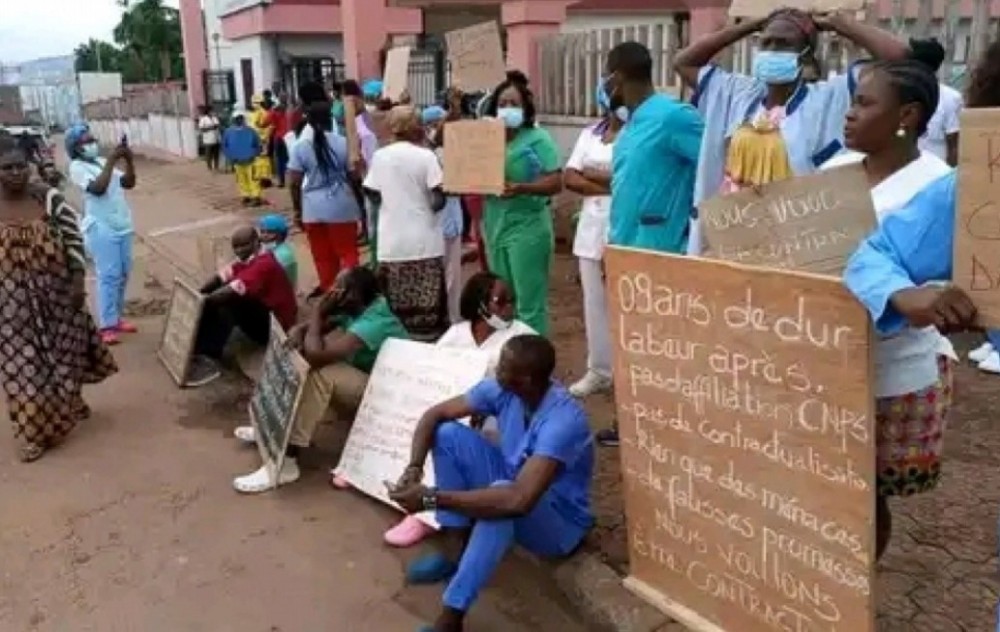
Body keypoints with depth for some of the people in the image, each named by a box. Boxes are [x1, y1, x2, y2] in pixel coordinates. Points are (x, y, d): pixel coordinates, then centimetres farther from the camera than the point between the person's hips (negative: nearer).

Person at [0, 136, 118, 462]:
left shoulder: (51, 200, -5)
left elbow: (74, 241, -2)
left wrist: (78, 281, -8)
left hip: (57, 293, 1)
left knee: (64, 352, 14)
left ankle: (70, 403, 40)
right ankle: (33, 431, 16)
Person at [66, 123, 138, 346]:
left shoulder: (103, 162, 12)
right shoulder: (77, 167, -7)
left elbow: (128, 183, 6)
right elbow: (98, 188, -23)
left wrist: (128, 161, -8)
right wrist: (111, 161, -20)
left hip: (122, 226, 7)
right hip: (101, 229, -7)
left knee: (123, 274, 11)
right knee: (109, 276, -9)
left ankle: (116, 317, 22)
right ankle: (107, 325, -4)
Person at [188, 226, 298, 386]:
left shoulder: (264, 264, -22)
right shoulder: (247, 259, 8)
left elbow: (235, 290, -31)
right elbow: (221, 277, 1)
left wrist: (204, 300, -28)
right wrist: (198, 294, -14)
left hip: (275, 327, -10)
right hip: (257, 315, 10)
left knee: (230, 301, -28)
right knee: (217, 296, -2)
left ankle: (209, 359, -29)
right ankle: (198, 349, -10)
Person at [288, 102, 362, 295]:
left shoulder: (300, 146, -3)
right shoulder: (343, 143, -5)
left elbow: (294, 183, -3)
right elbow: (354, 177, -3)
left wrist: (297, 210, 8)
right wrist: (360, 203, 10)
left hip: (313, 208, 1)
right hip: (341, 206, -1)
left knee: (322, 255, 13)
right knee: (347, 252, 10)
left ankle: (328, 290, 25)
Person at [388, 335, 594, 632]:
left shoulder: (563, 420, -35)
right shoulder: (503, 390, -14)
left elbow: (518, 499, -46)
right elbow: (436, 415, -5)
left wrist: (432, 498, -43)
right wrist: (413, 469, -23)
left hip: (560, 522, -7)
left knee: (502, 500, -40)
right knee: (448, 434, -10)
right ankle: (459, 550, -2)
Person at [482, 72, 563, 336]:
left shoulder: (538, 138, -4)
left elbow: (556, 182, -10)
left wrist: (522, 189, -25)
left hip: (527, 227, -6)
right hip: (494, 226, 7)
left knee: (529, 303, -5)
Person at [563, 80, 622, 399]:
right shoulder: (590, 134, 13)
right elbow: (569, 178, 4)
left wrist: (592, 175, -6)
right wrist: (611, 185, -8)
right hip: (592, 226, 6)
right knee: (594, 302, 10)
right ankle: (599, 370, 21)